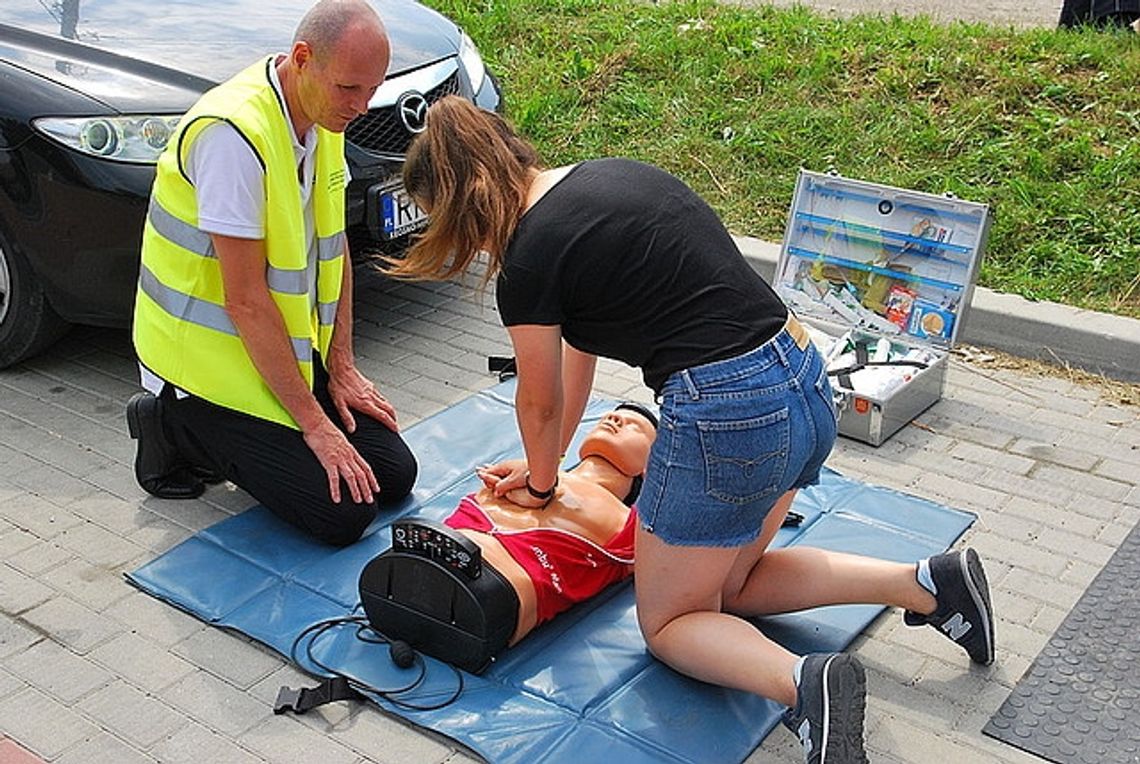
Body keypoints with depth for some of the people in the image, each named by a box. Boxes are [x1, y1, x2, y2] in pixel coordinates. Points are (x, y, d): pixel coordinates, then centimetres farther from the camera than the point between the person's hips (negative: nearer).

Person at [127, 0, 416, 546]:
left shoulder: (324, 113, 0)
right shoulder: (235, 133, -28)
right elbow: (245, 300, -27)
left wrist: (342, 367, 4)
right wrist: (314, 422, -20)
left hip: (293, 343, 9)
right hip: (208, 354, -8)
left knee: (394, 475, 5)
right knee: (343, 513, -11)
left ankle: (212, 434, 17)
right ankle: (176, 429, 5)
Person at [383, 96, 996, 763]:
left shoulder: (529, 258, -10)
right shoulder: (611, 174, 14)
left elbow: (540, 403, 7)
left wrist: (542, 480, 28)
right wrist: (544, 466, 30)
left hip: (726, 419, -8)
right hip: (808, 383, 9)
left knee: (668, 622, 15)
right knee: (729, 587, 28)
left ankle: (804, 684, -12)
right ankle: (928, 583, 16)